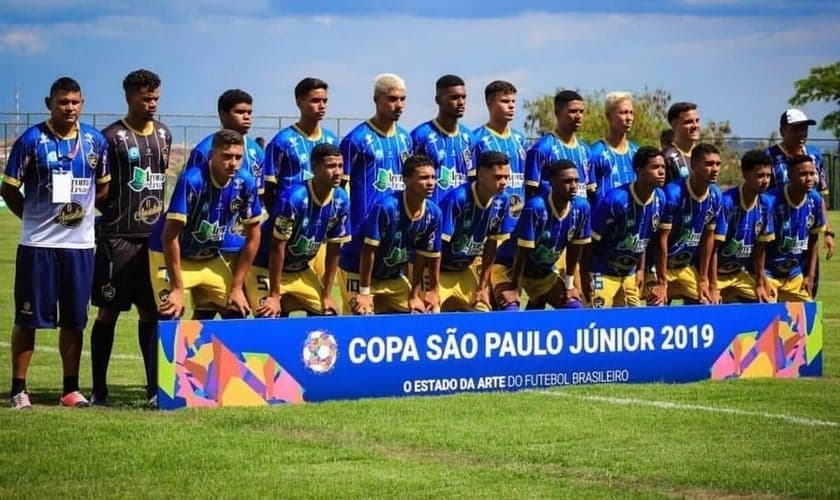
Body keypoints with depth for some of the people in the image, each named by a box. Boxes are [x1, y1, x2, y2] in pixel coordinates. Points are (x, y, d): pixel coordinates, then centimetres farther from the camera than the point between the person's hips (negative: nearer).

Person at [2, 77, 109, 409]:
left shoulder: (95, 141, 6)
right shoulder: (31, 140, -5)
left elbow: (103, 186, 18)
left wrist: (83, 210, 6)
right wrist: (35, 218, 0)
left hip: (81, 243, 3)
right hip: (37, 244, -3)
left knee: (74, 320, 8)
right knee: (28, 318, 0)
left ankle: (71, 390, 16)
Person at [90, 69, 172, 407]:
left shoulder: (163, 134, 12)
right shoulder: (113, 137, -6)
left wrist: (161, 221, 13)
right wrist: (114, 214, -6)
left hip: (155, 236, 5)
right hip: (119, 237, -5)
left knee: (151, 310, 7)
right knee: (109, 311, 0)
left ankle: (155, 387, 10)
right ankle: (99, 389, 5)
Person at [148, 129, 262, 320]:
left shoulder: (245, 183, -13)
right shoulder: (191, 181, -28)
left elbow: (252, 237, -3)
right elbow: (169, 236, -26)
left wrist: (237, 287, -4)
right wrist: (177, 289, -27)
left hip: (211, 258, 5)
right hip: (173, 256, -5)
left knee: (239, 313, -1)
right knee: (170, 317, -20)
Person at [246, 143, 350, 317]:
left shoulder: (341, 201, -9)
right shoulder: (293, 198, -27)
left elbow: (333, 251, 0)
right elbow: (277, 247, -23)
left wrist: (327, 295, 2)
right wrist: (274, 296, -21)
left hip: (302, 271, 7)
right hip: (267, 268, -7)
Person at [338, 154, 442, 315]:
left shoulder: (433, 213, -11)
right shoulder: (386, 207, -29)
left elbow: (421, 258, -2)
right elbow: (369, 250, -25)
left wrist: (414, 296, -1)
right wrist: (364, 293, -24)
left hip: (393, 276, 7)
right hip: (357, 271, -6)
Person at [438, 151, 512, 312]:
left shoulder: (501, 201, -8)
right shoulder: (456, 199, -26)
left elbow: (491, 244, 3)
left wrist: (482, 287, 5)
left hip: (465, 271, 6)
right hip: (438, 271, -6)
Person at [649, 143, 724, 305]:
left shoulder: (716, 196, -4)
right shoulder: (673, 193, -22)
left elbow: (708, 237, 5)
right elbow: (662, 240, -19)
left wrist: (703, 279, 5)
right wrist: (662, 282, -19)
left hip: (689, 268, 6)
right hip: (663, 267, -6)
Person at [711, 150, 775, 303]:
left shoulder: (765, 204, -3)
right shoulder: (726, 202, -21)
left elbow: (760, 246, 6)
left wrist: (760, 283, 8)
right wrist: (713, 288, -23)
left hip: (742, 274, 6)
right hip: (717, 273, -6)